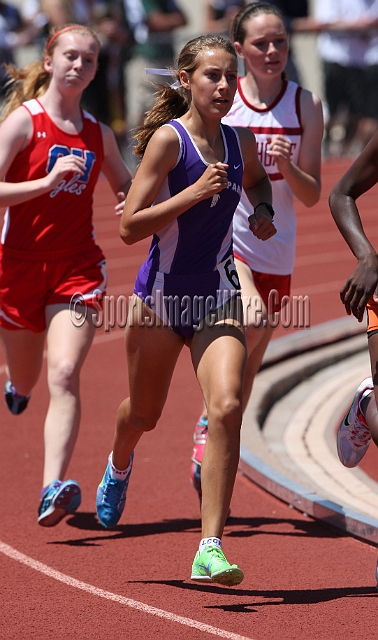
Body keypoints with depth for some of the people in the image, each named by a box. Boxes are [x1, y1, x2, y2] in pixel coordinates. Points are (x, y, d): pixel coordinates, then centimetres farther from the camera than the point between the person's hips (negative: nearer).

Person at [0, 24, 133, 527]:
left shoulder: (98, 135, 8)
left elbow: (129, 192, 24)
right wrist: (49, 180, -24)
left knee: (64, 376, -18)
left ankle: (53, 490, -26)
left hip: (78, 268, 1)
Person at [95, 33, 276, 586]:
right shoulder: (168, 138, -13)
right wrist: (195, 193, -25)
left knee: (227, 407, -19)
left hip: (217, 297, 3)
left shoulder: (241, 142, 3)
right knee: (144, 414, 17)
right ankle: (119, 466, 56)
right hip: (162, 292, -3)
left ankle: (210, 550, -19)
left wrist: (263, 210, 8)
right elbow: (130, 227, -17)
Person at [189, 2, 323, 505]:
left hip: (275, 251, 3)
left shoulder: (305, 105, 1)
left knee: (247, 369, 10)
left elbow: (312, 196, 1)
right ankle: (209, 422, -11)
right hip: (222, 239, -3)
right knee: (251, 320, -31)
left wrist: (287, 167, -18)